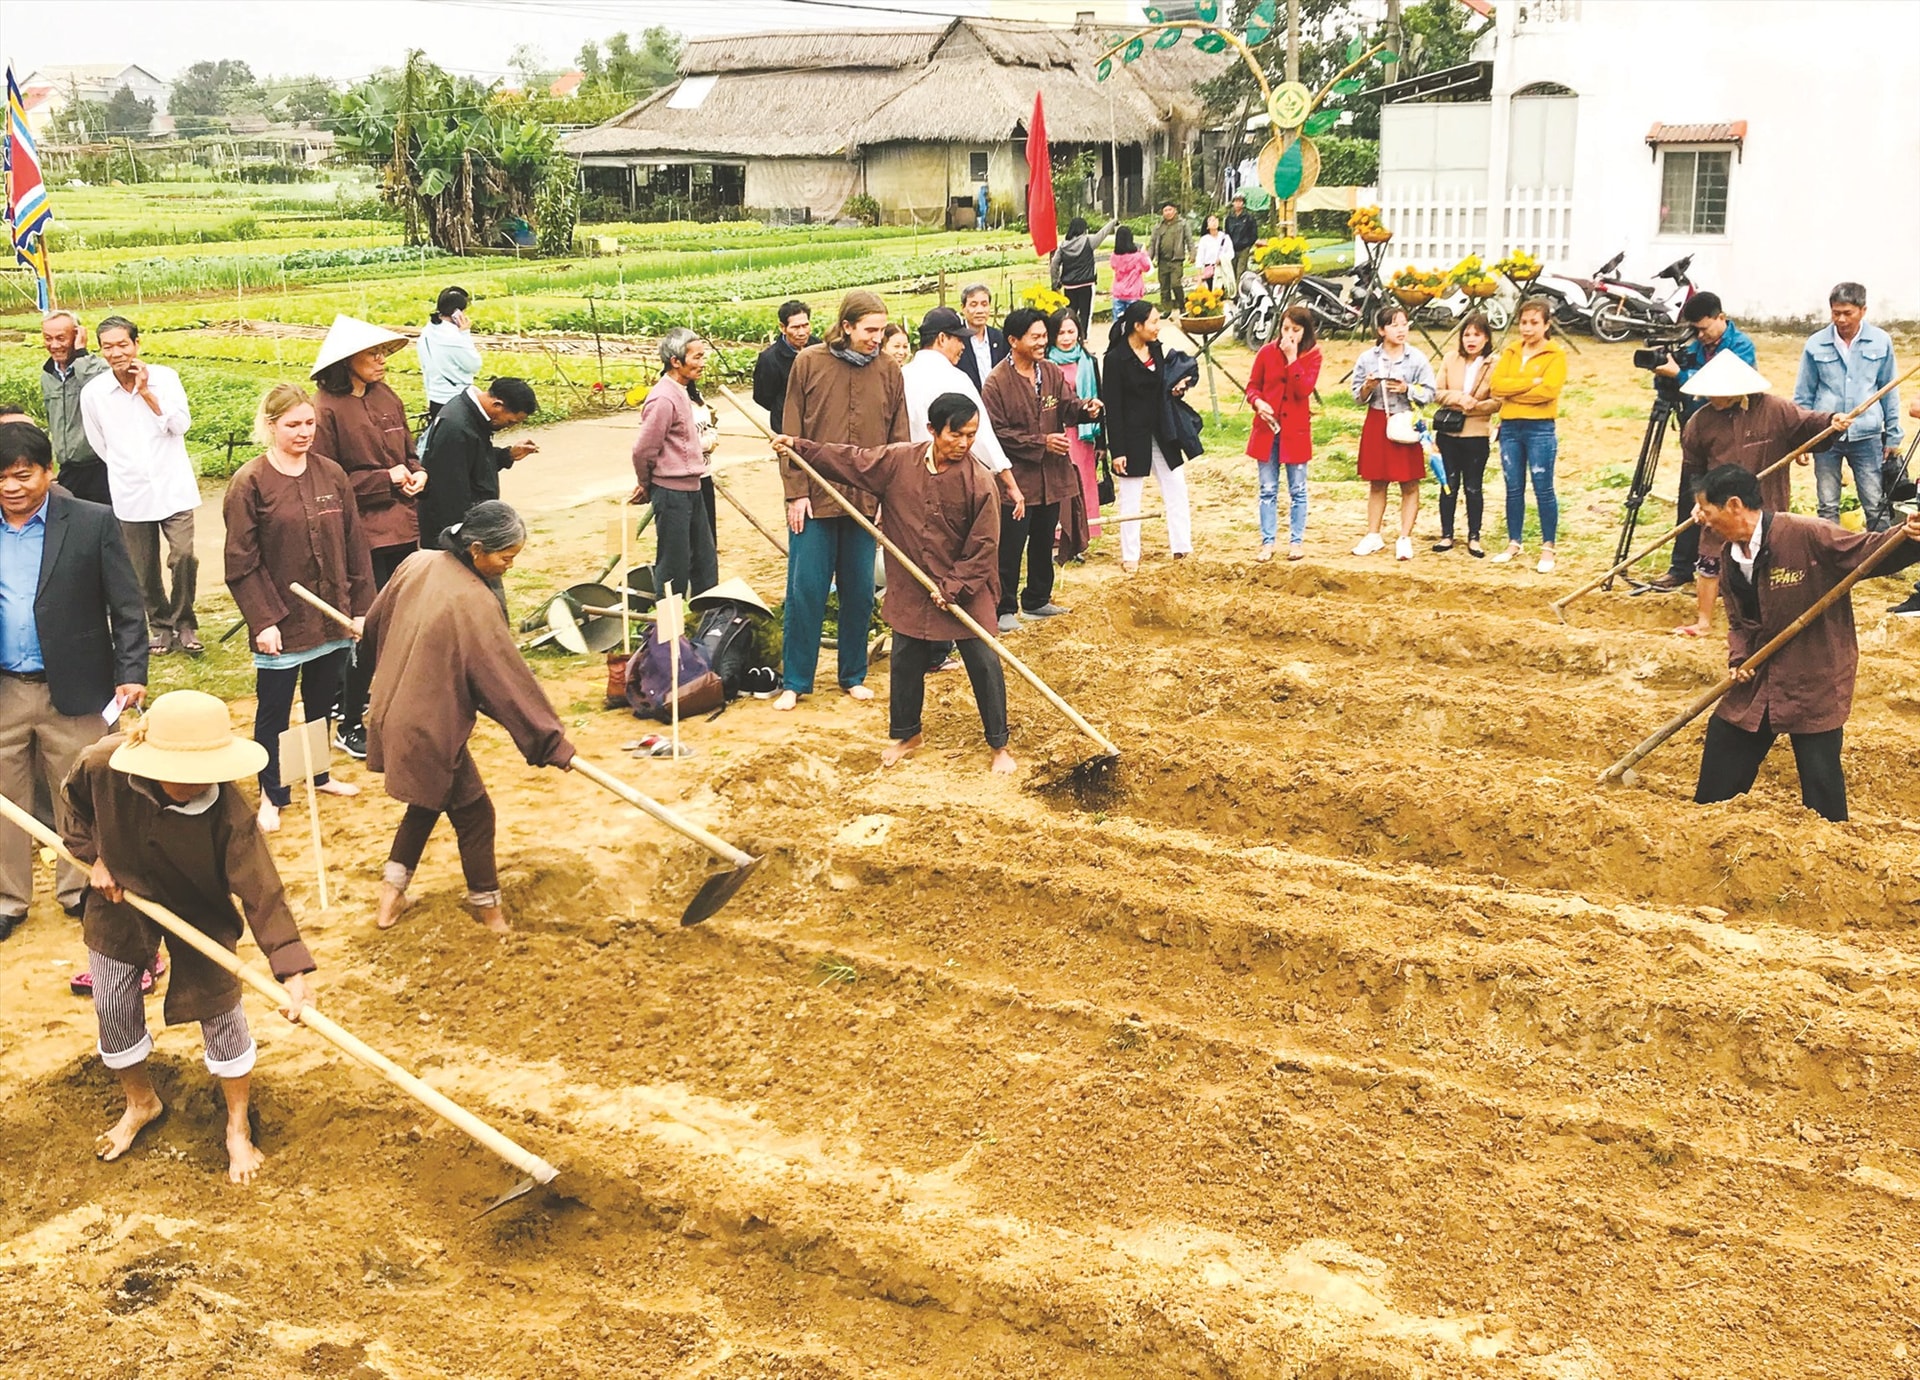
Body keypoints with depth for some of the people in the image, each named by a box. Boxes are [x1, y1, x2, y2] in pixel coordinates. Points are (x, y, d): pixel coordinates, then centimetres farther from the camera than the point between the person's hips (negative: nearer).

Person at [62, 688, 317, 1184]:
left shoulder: (227, 809, -37)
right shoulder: (102, 764, -30)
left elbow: (261, 890, -39)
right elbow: (76, 800, -2)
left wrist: (293, 972, -46)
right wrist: (94, 856, -8)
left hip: (197, 909, -2)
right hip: (120, 897, 3)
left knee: (219, 1009, 0)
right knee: (112, 1003, 12)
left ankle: (238, 1127, 21)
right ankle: (141, 1103, 40)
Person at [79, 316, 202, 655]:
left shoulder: (164, 377, -6)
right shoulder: (93, 393, -3)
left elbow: (182, 425, -11)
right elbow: (100, 445, 10)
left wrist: (147, 392, -16)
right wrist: (125, 467, 13)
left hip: (174, 488, -1)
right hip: (130, 495, 1)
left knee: (183, 557, -11)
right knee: (145, 570, 8)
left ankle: (183, 622, 10)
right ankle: (160, 625, 28)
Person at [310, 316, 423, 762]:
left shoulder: (388, 399, 10)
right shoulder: (327, 408, -11)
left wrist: (416, 474, -2)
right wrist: (385, 479, -16)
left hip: (401, 527, 7)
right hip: (361, 534, -7)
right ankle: (349, 726, 11)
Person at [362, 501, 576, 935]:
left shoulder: (417, 563, -4)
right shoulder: (474, 602, -25)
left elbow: (375, 625, 13)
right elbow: (509, 680, -22)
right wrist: (555, 743, -16)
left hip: (393, 713, 8)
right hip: (431, 727, -8)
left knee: (427, 800, 25)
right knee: (473, 813, 10)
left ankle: (391, 893, 26)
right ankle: (486, 905, 25)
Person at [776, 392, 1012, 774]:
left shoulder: (979, 482, -16)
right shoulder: (897, 462, -8)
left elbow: (984, 547, -14)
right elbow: (848, 459, 4)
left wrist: (953, 587, -16)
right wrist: (798, 447, 1)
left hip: (966, 592, -3)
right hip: (910, 589, 3)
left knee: (984, 664, 2)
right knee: (905, 663, 14)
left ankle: (999, 745, 16)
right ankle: (906, 735, 34)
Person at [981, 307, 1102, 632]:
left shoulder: (1052, 372, 7)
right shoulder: (997, 382, -13)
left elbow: (1068, 404, -2)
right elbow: (997, 432, -15)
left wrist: (1086, 408, -26)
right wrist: (1041, 442, -17)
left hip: (1052, 475, 7)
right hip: (1016, 478, -7)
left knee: (1044, 542, 18)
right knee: (1010, 548, -2)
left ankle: (1037, 599, 31)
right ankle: (1005, 608, 8)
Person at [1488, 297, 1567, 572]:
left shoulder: (1555, 354, -2)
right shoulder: (1510, 351, 12)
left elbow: (1548, 390, -17)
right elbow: (1497, 385, -3)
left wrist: (1511, 393, -9)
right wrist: (1531, 382, -14)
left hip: (1540, 428, -4)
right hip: (1509, 427, 4)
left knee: (1543, 488, -2)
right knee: (1513, 488, 9)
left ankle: (1548, 548, 4)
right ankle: (1513, 543, 19)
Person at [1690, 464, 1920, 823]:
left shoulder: (1806, 535, -19)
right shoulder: (1731, 556, 4)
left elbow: (1870, 553, -17)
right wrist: (1738, 659, -5)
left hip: (1814, 682, -7)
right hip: (1757, 682, 7)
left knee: (1820, 782, 1)